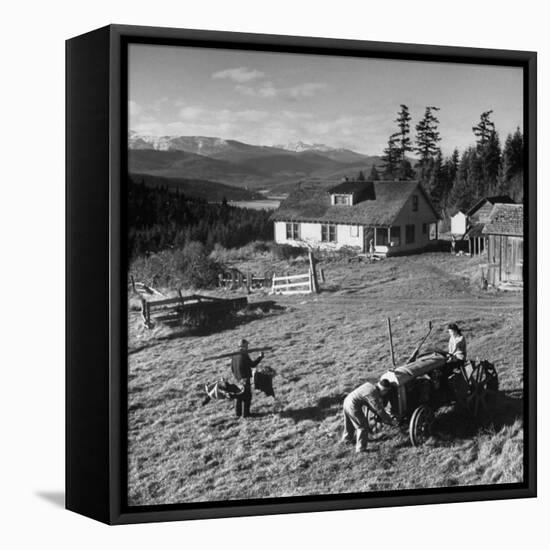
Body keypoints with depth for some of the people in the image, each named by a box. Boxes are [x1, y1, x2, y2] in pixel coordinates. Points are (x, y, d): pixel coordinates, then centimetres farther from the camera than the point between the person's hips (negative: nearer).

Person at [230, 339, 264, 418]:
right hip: (245, 379, -8)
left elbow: (232, 369, 12)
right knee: (247, 396, 1)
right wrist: (260, 357, -7)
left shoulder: (234, 356, 5)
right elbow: (253, 364, -15)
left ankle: (238, 412, 26)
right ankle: (245, 413, 2)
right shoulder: (244, 356, -21)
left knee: (238, 396, 19)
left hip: (238, 379, 8)